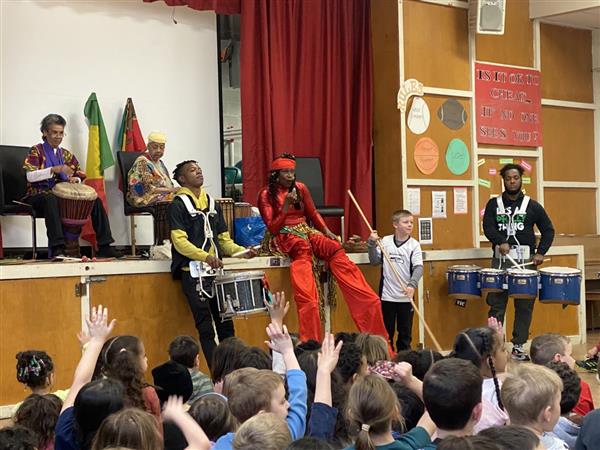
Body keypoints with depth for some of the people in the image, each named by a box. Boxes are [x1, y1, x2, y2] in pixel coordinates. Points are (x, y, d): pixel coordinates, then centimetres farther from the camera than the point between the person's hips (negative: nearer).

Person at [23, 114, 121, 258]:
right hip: (40, 195, -5)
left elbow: (81, 176, 17)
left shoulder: (66, 154, 18)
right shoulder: (36, 151, 2)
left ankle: (104, 247, -13)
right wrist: (54, 170, -26)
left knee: (95, 201, -12)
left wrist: (76, 179, -9)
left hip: (64, 195, 5)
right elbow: (30, 176, -13)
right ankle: (56, 249, -48)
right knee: (51, 199, -42)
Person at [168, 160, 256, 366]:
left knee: (226, 324, 5)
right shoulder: (178, 205, -1)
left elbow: (224, 240, 19)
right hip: (193, 274, -6)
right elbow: (180, 241, -12)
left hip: (216, 272, 6)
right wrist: (205, 256, -26)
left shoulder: (213, 204, 18)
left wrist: (243, 252, 1)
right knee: (205, 328, -5)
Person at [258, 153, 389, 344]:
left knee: (335, 248, -24)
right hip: (284, 236, -5)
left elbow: (313, 214, 18)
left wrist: (326, 230, 1)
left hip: (306, 231, 5)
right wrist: (286, 206, -16)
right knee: (302, 247, -39)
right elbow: (273, 228, -6)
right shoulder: (266, 195, 0)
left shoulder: (300, 188, 12)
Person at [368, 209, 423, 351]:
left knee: (405, 333, 9)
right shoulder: (385, 241, 0)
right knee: (386, 332, 9)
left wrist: (412, 284, -30)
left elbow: (418, 267, -14)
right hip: (387, 296, 0)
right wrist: (372, 244, -10)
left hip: (406, 297, 0)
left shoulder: (414, 245, -4)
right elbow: (374, 261, 1)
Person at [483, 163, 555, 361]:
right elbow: (488, 227, -4)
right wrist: (501, 241, -23)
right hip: (500, 260, 0)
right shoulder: (494, 204, 8)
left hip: (525, 261, 0)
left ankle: (518, 346, 10)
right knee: (496, 305, -1)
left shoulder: (532, 206, 7)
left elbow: (548, 230, 9)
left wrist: (540, 252, -5)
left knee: (524, 306, 1)